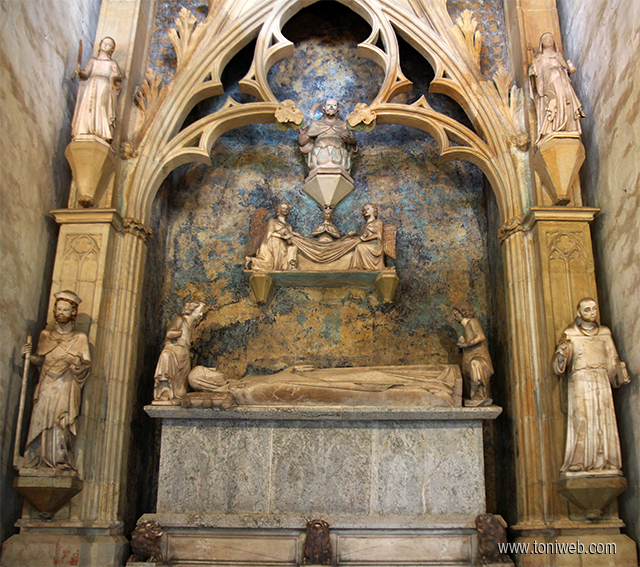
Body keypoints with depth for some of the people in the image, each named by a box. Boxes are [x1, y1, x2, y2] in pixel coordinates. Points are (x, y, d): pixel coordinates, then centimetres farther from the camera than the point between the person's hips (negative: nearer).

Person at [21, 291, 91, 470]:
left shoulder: (80, 338, 8)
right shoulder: (46, 335, 17)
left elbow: (87, 364, 2)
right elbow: (41, 360, 13)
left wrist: (78, 363, -17)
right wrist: (29, 356, -4)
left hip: (65, 388, -3)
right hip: (46, 387, 3)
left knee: (61, 423, -11)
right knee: (41, 420, -5)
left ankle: (60, 461, -10)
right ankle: (38, 460, -1)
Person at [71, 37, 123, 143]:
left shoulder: (112, 63, 23)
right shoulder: (93, 60, 25)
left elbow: (117, 77, 10)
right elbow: (85, 74, 15)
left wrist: (117, 77, -12)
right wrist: (79, 72, -5)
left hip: (105, 87, -2)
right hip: (92, 86, 2)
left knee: (102, 108, -19)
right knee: (87, 107, -15)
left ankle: (102, 134, -28)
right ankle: (85, 133, -24)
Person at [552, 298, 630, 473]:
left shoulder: (604, 332, 15)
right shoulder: (570, 334, 5)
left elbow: (612, 359, 18)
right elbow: (560, 363, -3)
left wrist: (621, 376, 11)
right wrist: (562, 348, -21)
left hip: (601, 380, 3)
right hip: (580, 380, -3)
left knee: (604, 419, -3)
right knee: (581, 419, -11)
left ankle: (603, 461, 1)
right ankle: (579, 463, -10)